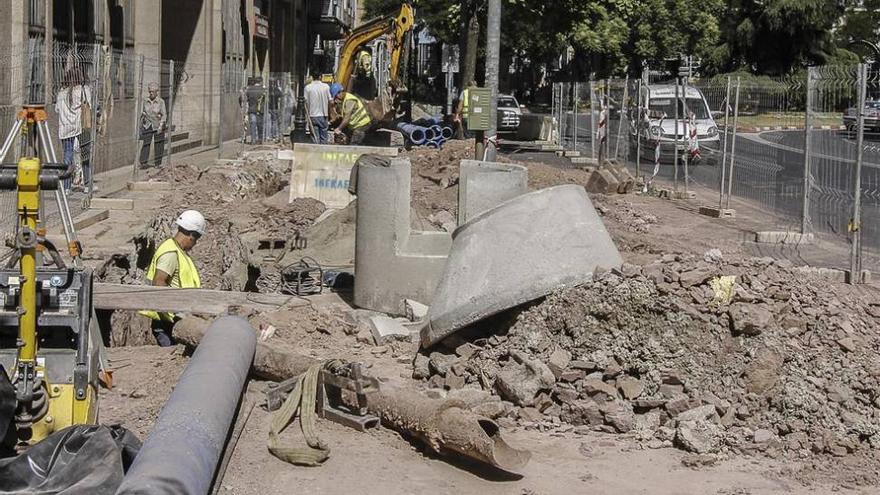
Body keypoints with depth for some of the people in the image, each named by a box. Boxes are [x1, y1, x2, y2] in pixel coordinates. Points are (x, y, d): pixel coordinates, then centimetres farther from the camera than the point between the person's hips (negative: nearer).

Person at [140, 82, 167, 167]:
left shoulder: (161, 102, -9)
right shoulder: (145, 101, 1)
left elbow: (164, 115, -11)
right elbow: (143, 113, 13)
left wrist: (161, 126, -21)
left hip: (158, 126, -2)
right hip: (148, 125, 2)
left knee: (158, 144, 3)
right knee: (146, 143, -7)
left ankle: (157, 163, 14)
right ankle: (143, 162, -5)